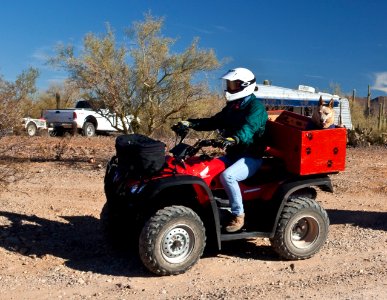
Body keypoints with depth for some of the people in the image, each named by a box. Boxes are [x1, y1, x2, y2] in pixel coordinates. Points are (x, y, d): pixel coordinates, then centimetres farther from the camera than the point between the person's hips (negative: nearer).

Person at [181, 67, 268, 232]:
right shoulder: (231, 107, 13)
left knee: (227, 175, -32)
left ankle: (238, 215, -16)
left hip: (251, 157, -8)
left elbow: (248, 127, -31)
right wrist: (191, 124, -3)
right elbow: (213, 122, 11)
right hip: (233, 155, 8)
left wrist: (234, 139, -51)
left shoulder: (255, 107, -13)